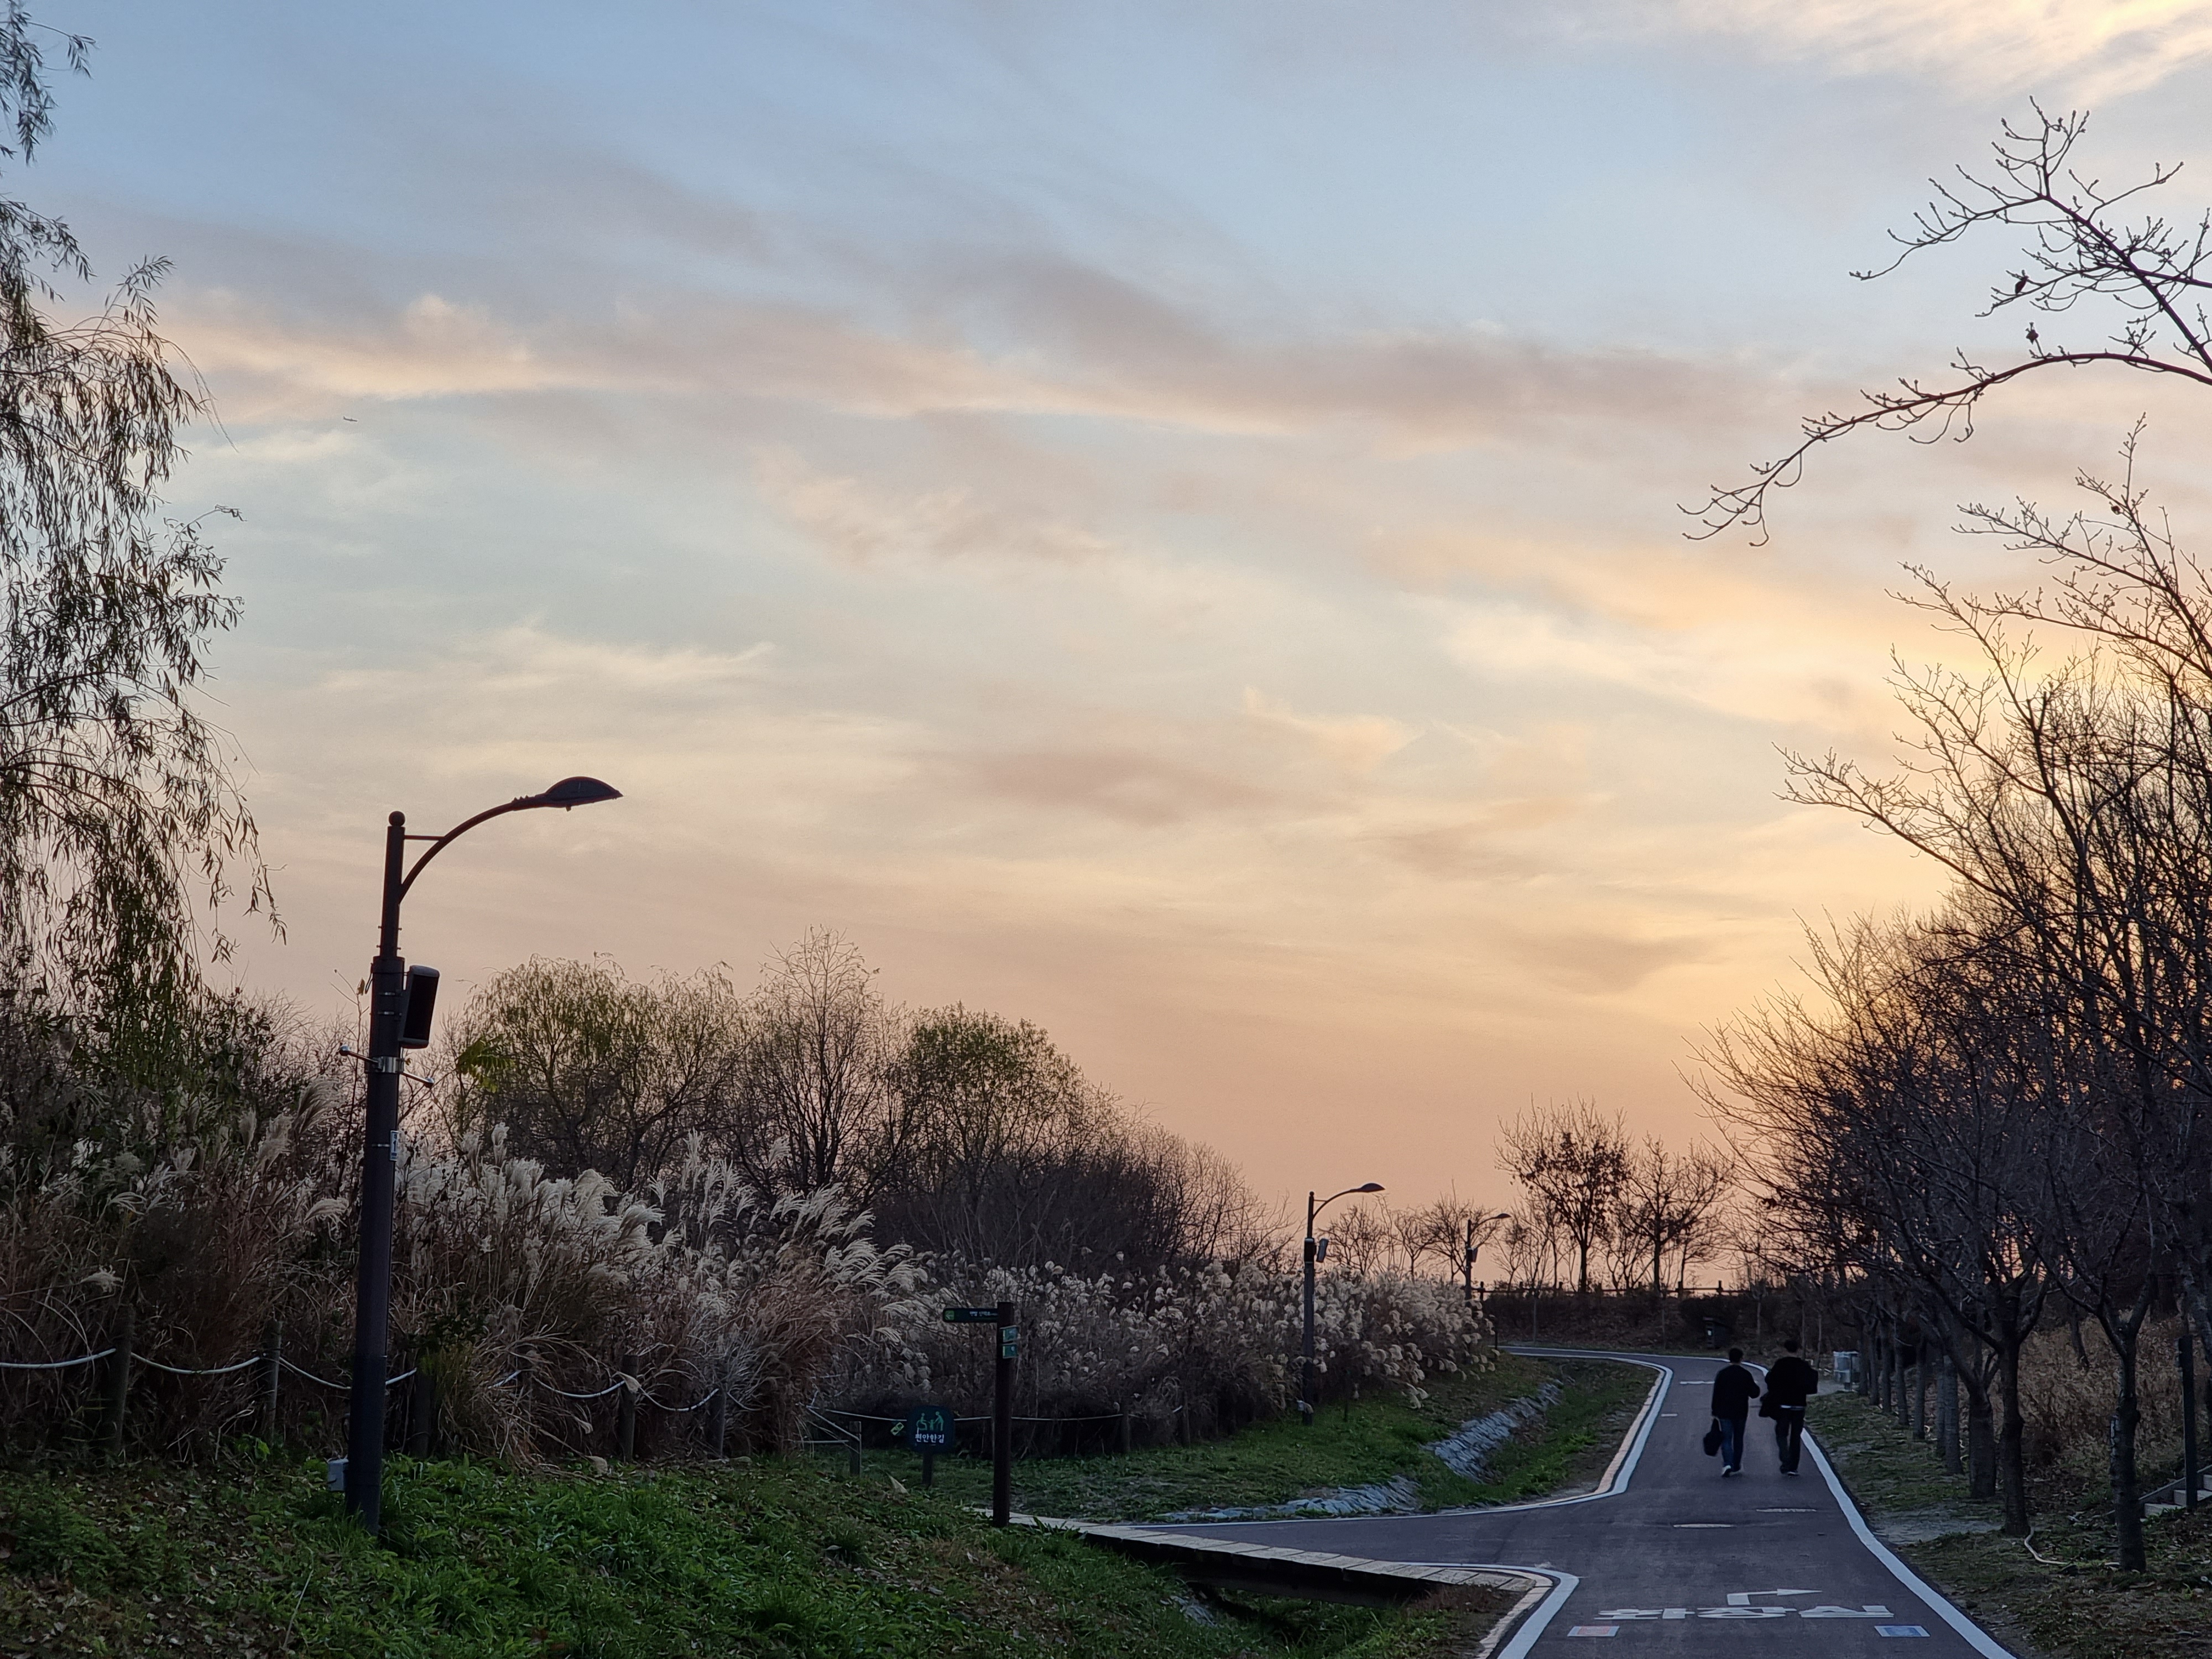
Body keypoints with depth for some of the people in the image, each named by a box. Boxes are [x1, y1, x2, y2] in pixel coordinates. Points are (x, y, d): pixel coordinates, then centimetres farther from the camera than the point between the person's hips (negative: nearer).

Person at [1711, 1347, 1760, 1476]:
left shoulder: (1722, 1374, -4)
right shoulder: (1746, 1375, -5)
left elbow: (1716, 1394, -2)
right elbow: (1754, 1394, -2)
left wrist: (1714, 1413, 5)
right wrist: (1755, 1384, 19)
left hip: (1724, 1413, -1)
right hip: (1740, 1413, 1)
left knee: (1726, 1439, -1)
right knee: (1738, 1440, 16)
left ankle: (1727, 1464, -22)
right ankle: (1736, 1467, 23)